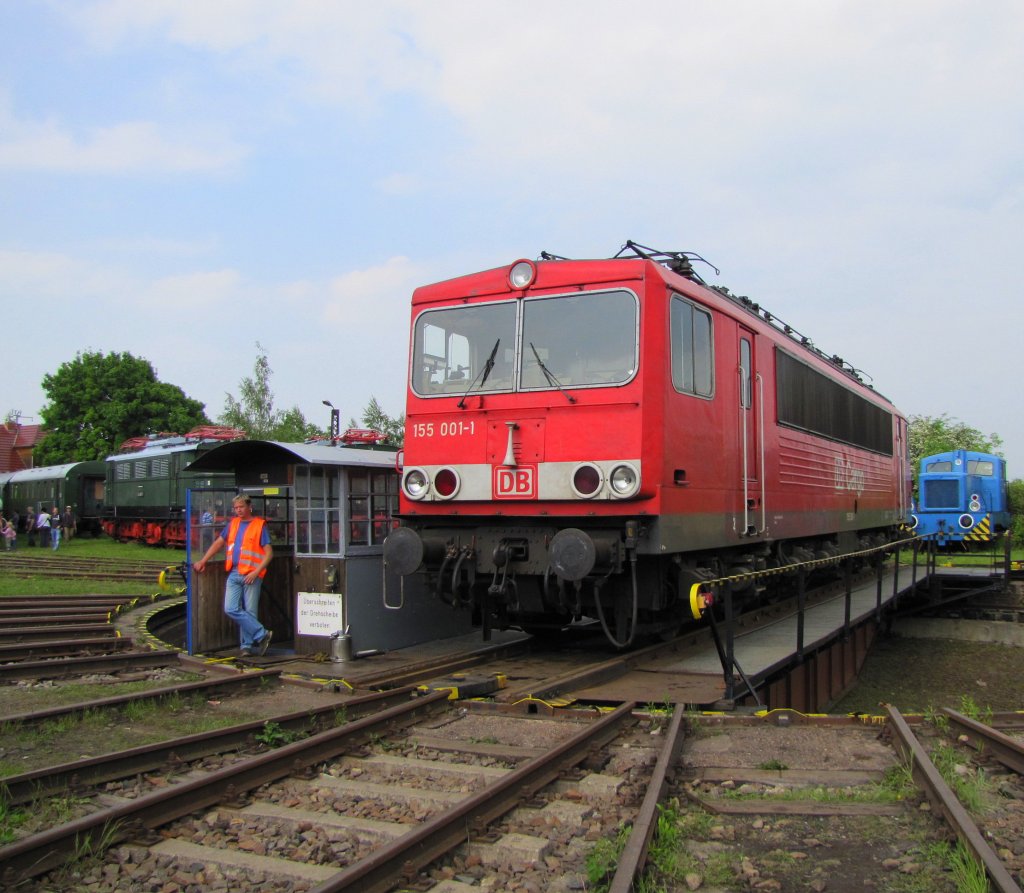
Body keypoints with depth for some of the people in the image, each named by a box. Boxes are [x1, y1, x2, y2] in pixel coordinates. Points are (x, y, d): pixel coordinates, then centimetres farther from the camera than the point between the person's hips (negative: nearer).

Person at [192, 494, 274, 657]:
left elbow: (269, 553, -7)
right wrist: (203, 561, 16)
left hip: (251, 576, -6)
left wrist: (256, 572, -17)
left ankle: (247, 645, 11)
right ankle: (262, 634, 3)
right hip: (234, 574, 6)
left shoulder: (260, 525, -3)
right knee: (231, 609, -3)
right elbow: (218, 543, 23)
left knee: (249, 612, -2)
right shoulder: (233, 524, 15)